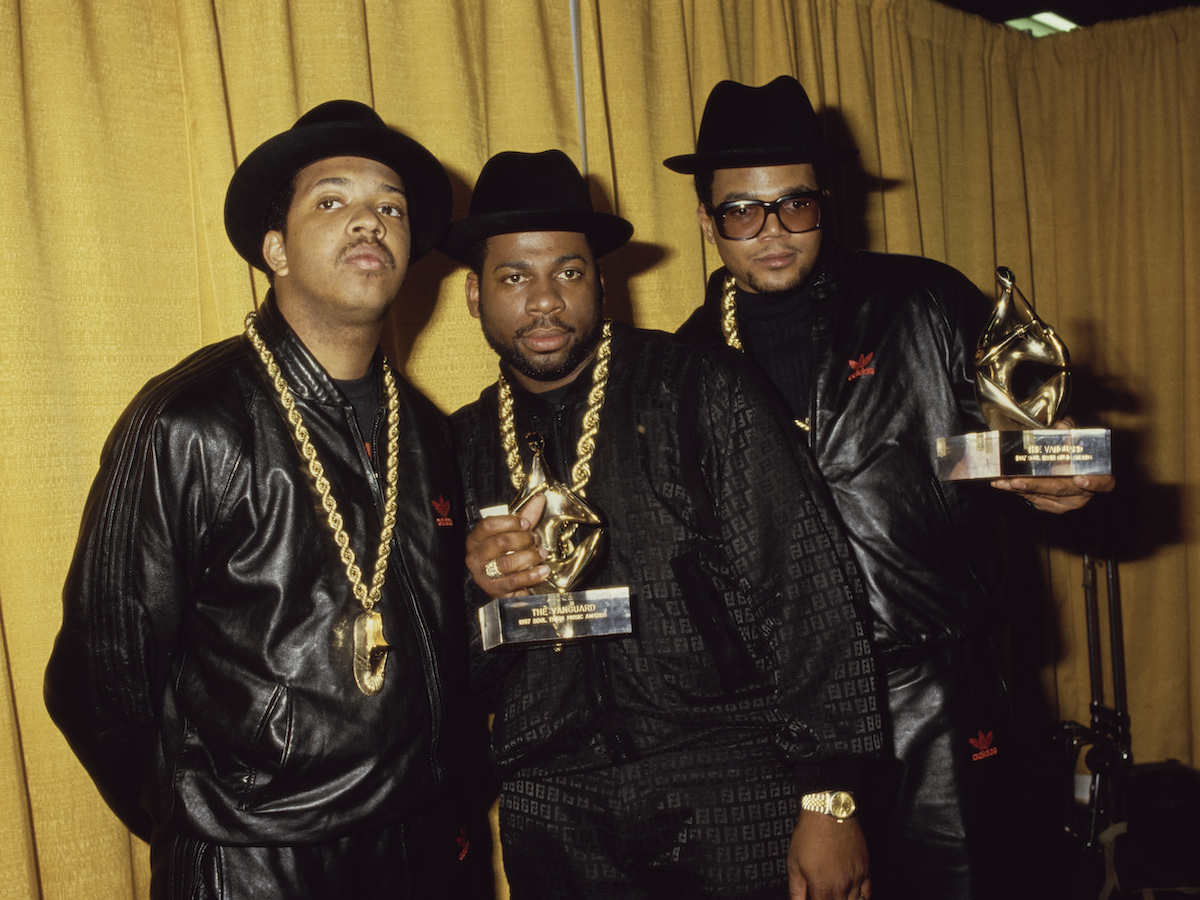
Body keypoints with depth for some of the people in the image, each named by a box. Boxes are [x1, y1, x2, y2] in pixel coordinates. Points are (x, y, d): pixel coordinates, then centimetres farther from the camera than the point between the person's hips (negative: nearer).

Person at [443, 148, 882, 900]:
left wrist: (829, 800, -13)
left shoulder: (705, 392, -6)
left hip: (734, 803, -3)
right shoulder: (462, 447, 5)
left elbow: (805, 589, -10)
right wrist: (478, 585, -13)